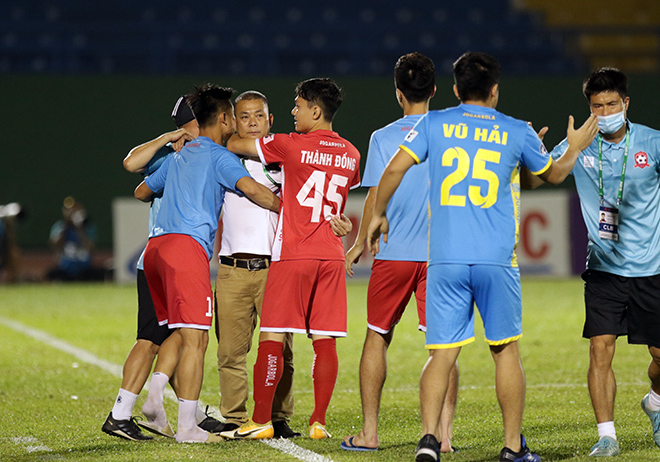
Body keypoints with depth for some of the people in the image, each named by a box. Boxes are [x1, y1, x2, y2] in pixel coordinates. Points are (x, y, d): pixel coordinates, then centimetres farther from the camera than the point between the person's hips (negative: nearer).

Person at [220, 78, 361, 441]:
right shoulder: (350, 154, 10)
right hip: (331, 255, 5)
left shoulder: (291, 146, -7)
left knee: (272, 338, -1)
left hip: (292, 254, -5)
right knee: (324, 341, 3)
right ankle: (318, 422, 1)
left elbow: (234, 145, 3)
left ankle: (261, 421, 0)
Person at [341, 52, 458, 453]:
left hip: (393, 254, -1)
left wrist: (360, 244, 8)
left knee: (377, 338, 12)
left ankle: (370, 432, 12)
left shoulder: (383, 138, -2)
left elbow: (375, 198, -4)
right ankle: (443, 433, -9)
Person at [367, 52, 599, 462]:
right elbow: (554, 174, 22)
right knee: (506, 350, 11)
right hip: (497, 259, -1)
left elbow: (395, 168, -2)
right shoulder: (518, 132, 6)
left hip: (445, 259, 1)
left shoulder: (434, 124, 5)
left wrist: (379, 214, 13)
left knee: (442, 354, 0)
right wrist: (575, 148, 42)